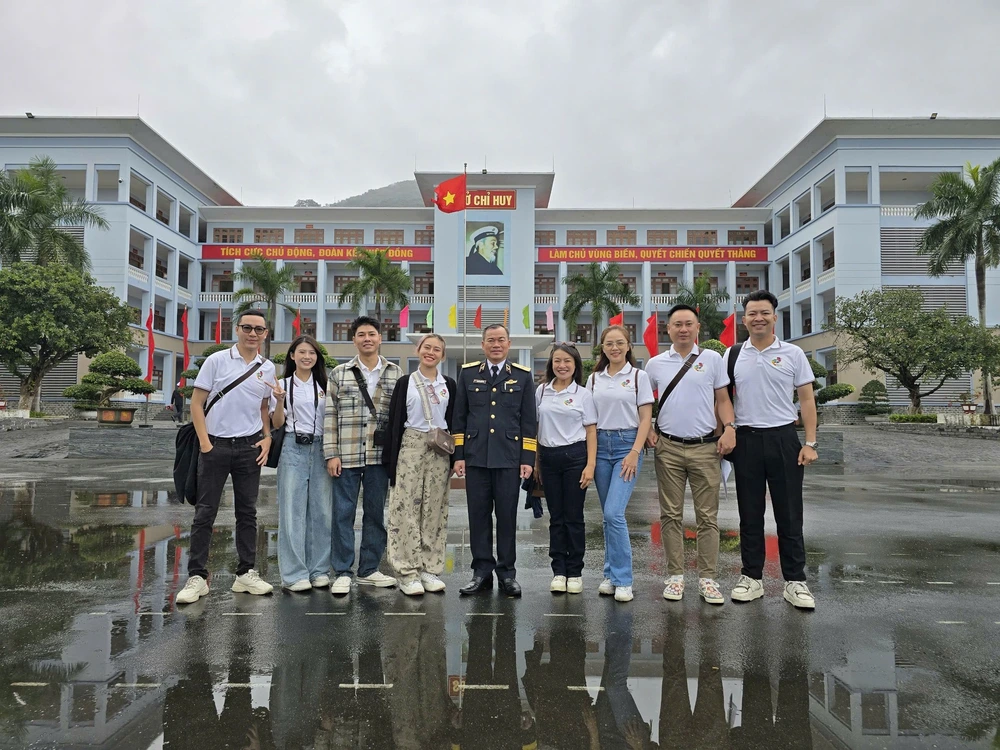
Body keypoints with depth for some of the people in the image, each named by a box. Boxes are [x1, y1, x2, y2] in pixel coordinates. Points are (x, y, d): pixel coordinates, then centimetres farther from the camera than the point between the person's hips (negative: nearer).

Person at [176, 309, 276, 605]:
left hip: (250, 447, 3)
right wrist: (205, 443, -9)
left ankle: (246, 573, 18)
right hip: (216, 446, -3)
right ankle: (197, 577, 10)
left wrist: (267, 437, 4)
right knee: (205, 513, 1)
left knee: (247, 513, 9)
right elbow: (196, 403, -2)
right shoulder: (216, 361, -2)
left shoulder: (268, 368, 8)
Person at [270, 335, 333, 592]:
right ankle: (294, 573, 5)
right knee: (293, 510, -2)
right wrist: (279, 400, -13)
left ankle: (319, 570, 13)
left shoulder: (325, 385, 10)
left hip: (320, 449, 2)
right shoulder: (283, 385, 6)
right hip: (293, 449, -2)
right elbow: (277, 424, 3)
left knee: (321, 510, 2)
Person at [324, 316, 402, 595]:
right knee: (343, 513, 2)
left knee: (376, 513, 9)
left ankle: (369, 569, 22)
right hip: (346, 455, -1)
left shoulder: (395, 373, 7)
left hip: (380, 455, 2)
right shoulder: (339, 374, 4)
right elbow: (330, 415, 1)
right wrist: (331, 454, -5)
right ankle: (342, 572, 13)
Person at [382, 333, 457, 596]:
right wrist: (390, 459, -6)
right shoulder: (405, 382, 3)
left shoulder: (449, 384, 9)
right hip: (410, 447, -2)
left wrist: (455, 456, 3)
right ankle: (408, 572, 4)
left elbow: (454, 421, 11)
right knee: (407, 508, -4)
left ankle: (430, 568, 15)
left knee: (435, 510, 6)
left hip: (439, 450, 2)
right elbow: (394, 422, 0)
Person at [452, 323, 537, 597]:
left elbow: (528, 421, 5)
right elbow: (459, 417, 9)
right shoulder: (468, 374, 9)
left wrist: (528, 459, -1)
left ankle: (507, 572, 16)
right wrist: (459, 455, 3)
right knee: (478, 515, 5)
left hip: (509, 458, -1)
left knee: (507, 516, 4)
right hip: (476, 458, 1)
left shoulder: (522, 376, 7)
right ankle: (482, 571, 16)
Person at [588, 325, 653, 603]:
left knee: (614, 513, -13)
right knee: (608, 515, 8)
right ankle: (612, 574, 19)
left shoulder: (638, 376, 1)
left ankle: (622, 579, -3)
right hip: (600, 444, 4)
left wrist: (635, 452, -12)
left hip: (627, 444, -4)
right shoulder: (594, 378, 11)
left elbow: (645, 418, -2)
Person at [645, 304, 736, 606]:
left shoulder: (712, 359, 5)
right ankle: (675, 575, 16)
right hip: (668, 447, 1)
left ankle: (707, 578, 12)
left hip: (705, 447, -1)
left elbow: (722, 399, 6)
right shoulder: (655, 364, 7)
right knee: (671, 515, 6)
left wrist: (729, 427, -9)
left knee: (708, 516, 3)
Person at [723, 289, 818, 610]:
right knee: (750, 514, 9)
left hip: (783, 439, -1)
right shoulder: (733, 355, 6)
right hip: (746, 439, 2)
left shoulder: (793, 354, 2)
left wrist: (810, 443, -4)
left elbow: (807, 400, 2)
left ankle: (795, 581, 14)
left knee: (789, 515, 4)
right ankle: (752, 578, 19)